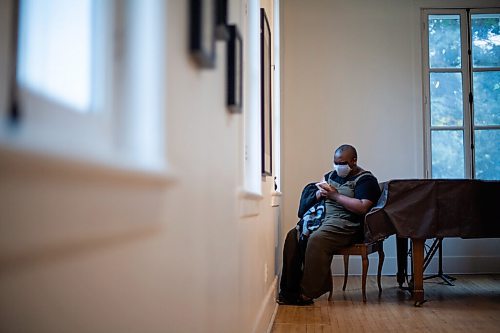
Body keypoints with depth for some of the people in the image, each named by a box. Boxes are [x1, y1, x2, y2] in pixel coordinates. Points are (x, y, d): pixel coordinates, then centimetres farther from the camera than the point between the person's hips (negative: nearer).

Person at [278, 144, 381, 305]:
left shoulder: (365, 179, -2)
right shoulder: (331, 175, 21)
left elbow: (362, 207, -17)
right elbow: (312, 197, 23)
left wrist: (335, 195, -13)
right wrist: (320, 193, -1)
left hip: (347, 225, -8)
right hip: (323, 219, 8)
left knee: (316, 239, -33)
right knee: (294, 236, -15)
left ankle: (307, 294, -26)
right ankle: (290, 288, -15)